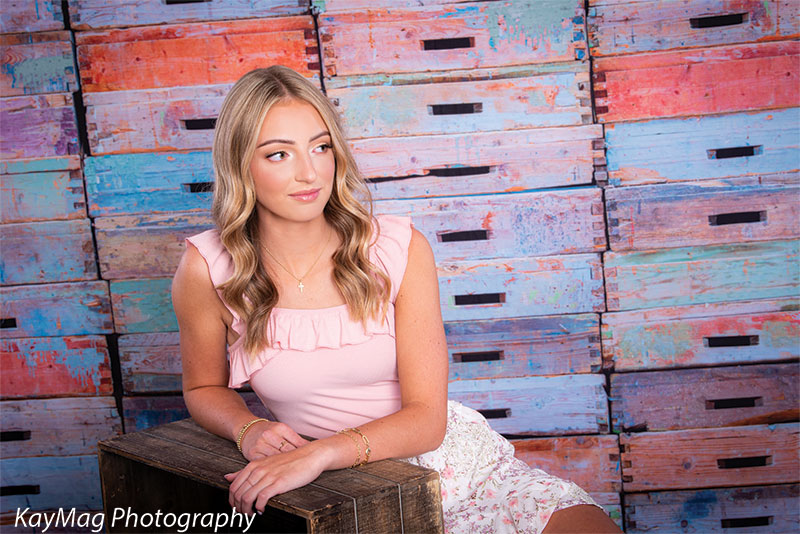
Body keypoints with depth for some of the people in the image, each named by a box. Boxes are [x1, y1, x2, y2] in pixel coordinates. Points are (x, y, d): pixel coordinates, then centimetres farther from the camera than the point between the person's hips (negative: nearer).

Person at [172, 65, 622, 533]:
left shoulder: (400, 249, -10)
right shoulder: (207, 270, -10)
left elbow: (426, 418, -11)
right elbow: (205, 388, 9)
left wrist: (323, 451, -27)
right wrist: (247, 429, -13)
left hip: (458, 466, 0)